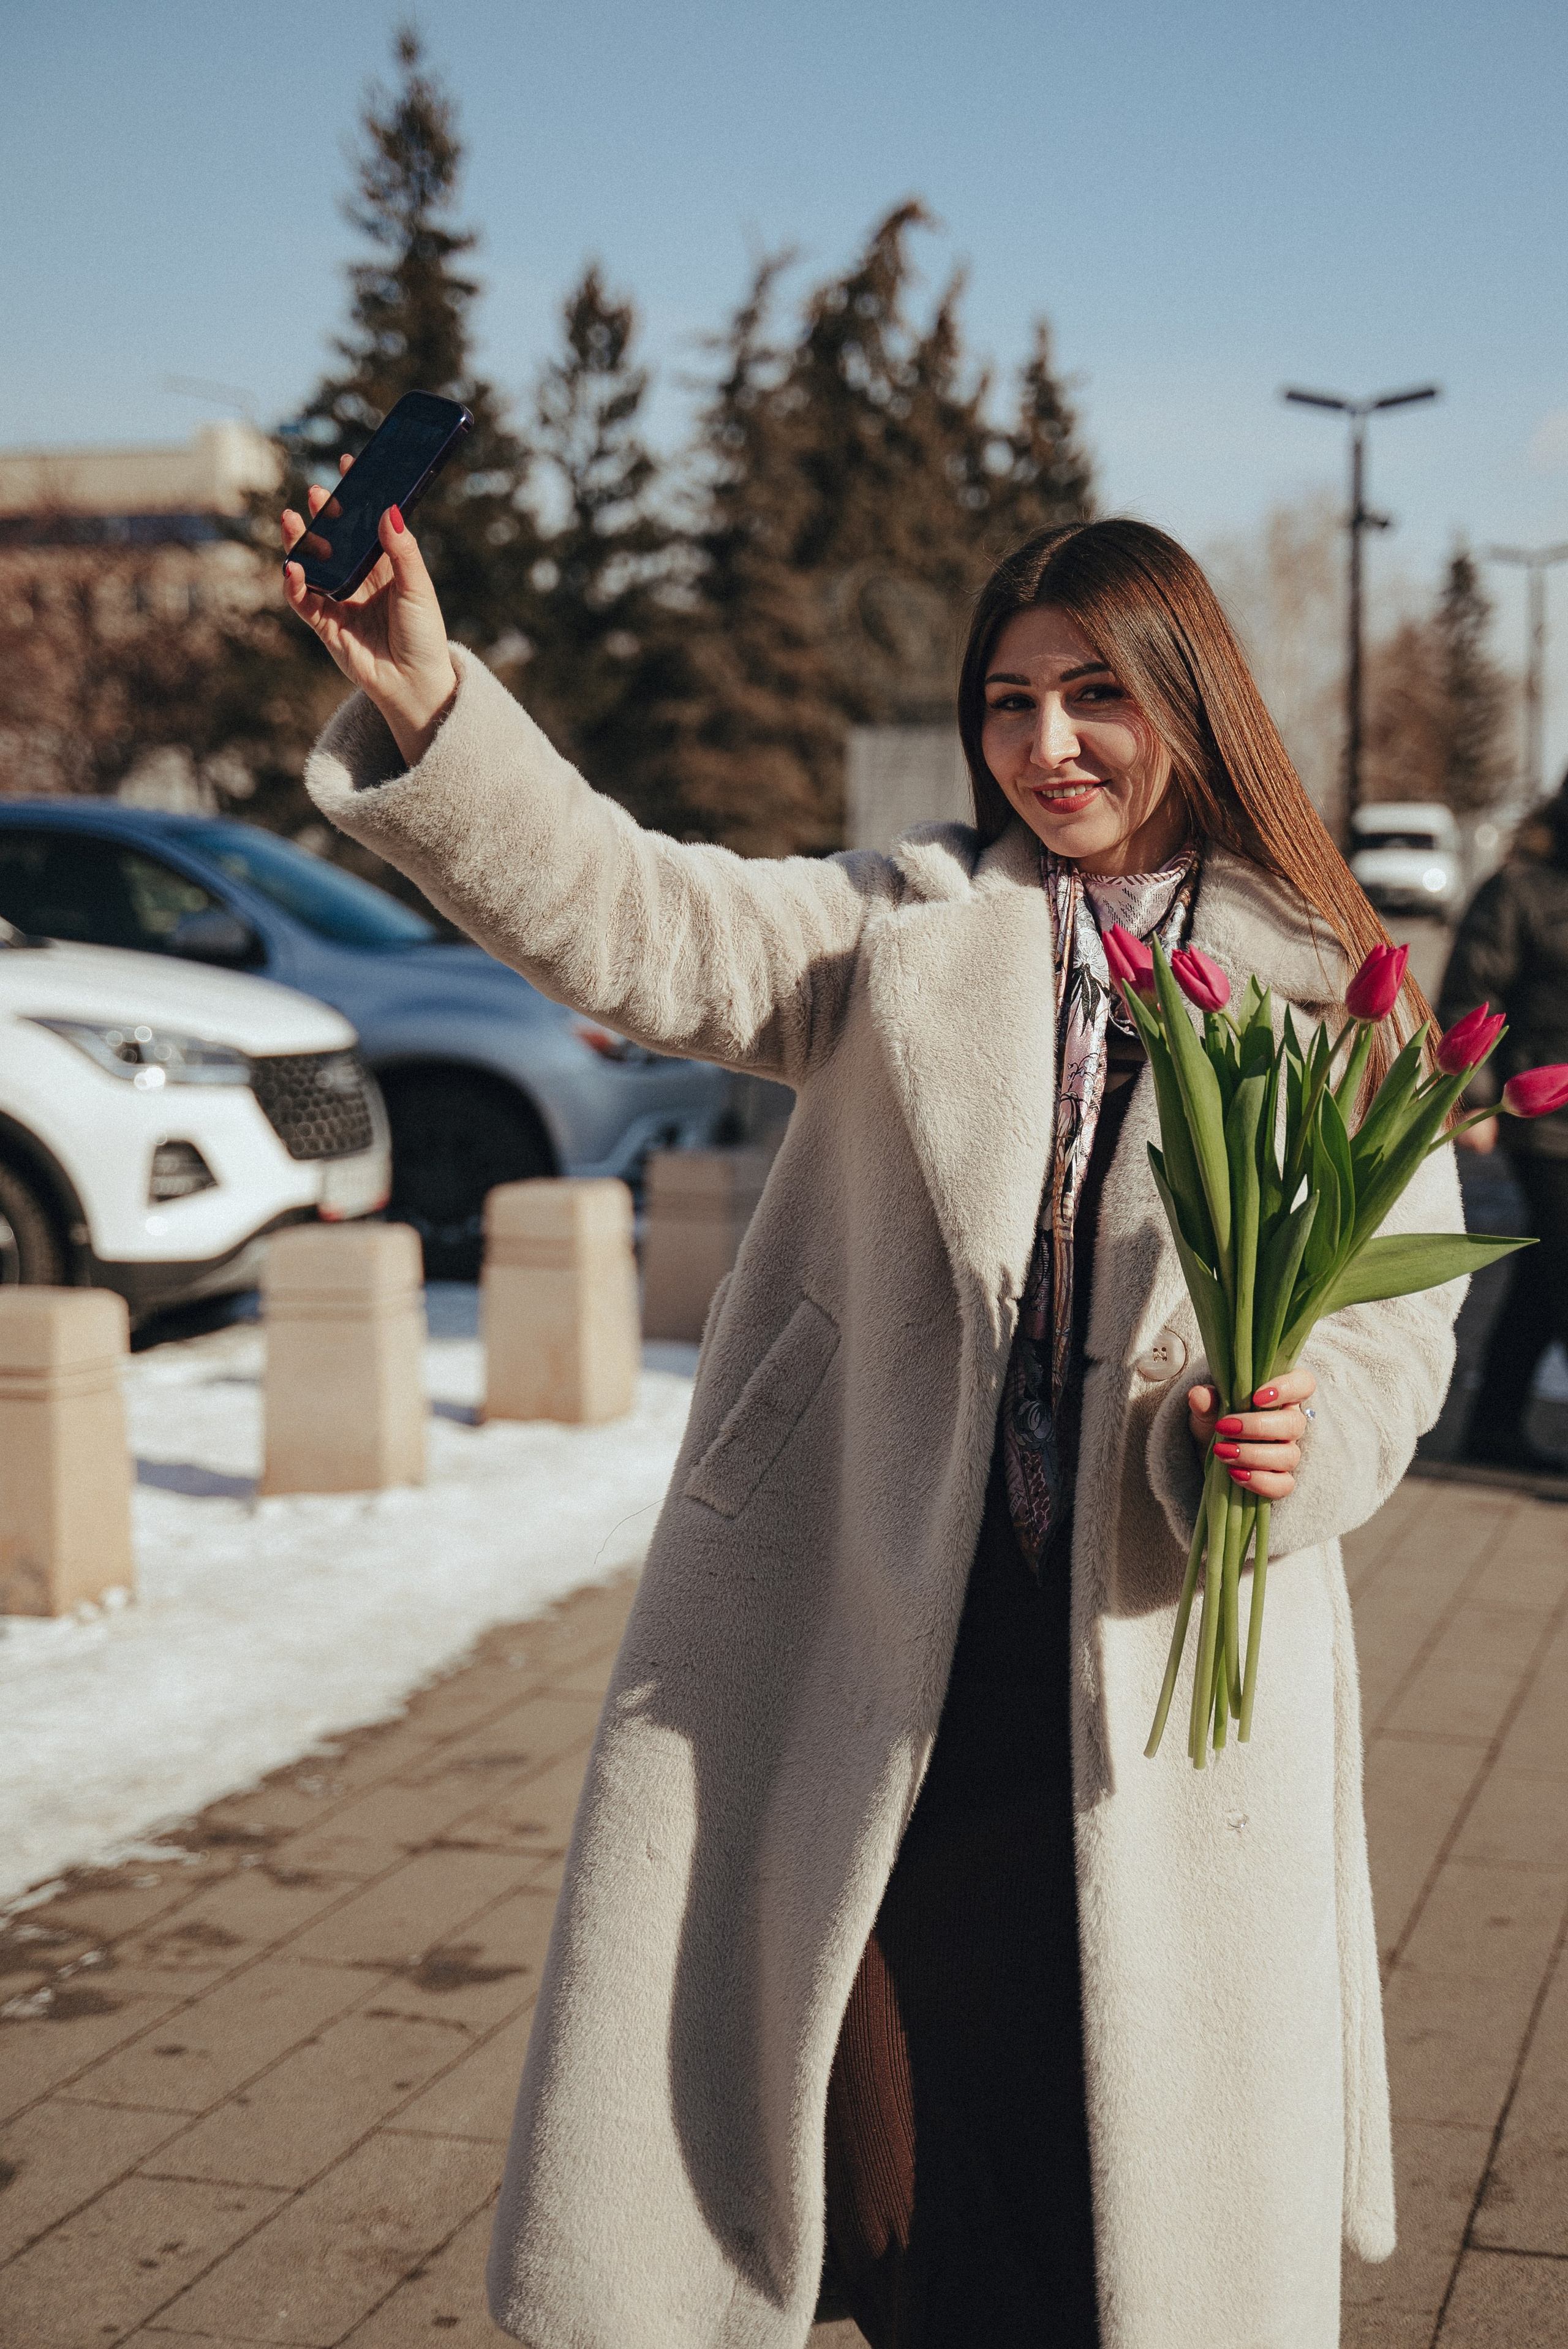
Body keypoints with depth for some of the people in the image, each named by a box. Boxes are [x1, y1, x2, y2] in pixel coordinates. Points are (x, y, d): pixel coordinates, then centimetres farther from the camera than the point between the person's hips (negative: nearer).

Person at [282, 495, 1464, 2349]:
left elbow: (1397, 1313, 5)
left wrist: (1292, 1430, -18)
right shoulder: (908, 927, 7)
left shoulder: (1324, 994, 5)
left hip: (1165, 1662, 0)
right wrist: (425, 706, -22)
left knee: (1141, 2179, 7)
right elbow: (634, 925, -7)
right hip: (878, 1644, 0)